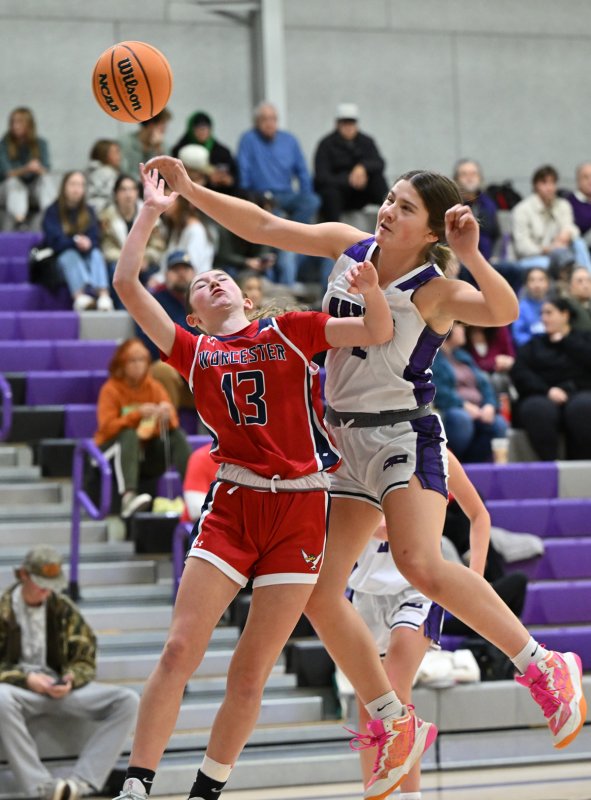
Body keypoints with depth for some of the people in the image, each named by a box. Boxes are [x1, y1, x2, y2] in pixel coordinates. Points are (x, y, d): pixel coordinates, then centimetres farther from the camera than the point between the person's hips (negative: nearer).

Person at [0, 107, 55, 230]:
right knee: (13, 182, -35)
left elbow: (46, 171, -11)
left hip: (32, 189, 2)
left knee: (46, 179, -27)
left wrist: (39, 169, -37)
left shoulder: (40, 143, -1)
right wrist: (25, 170, -37)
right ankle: (18, 220, -58)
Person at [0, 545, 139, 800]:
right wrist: (26, 679, -16)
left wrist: (70, 679, -10)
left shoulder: (63, 609, 12)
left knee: (127, 700, -19)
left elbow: (85, 660, 14)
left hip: (61, 689, 4)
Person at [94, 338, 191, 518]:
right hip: (115, 451, -4)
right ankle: (127, 498, -56)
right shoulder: (111, 389, -6)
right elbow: (107, 427, -18)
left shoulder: (154, 387, 5)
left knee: (178, 435, -19)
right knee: (129, 434, -34)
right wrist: (137, 414, -30)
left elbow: (172, 424, -1)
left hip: (147, 451, 4)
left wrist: (167, 415, -25)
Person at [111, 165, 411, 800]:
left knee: (250, 675, 0)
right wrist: (150, 211, 9)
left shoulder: (290, 331, 11)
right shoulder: (192, 350, 13)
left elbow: (379, 333, 4)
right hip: (232, 504, 1)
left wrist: (371, 290, -16)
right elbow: (126, 283, 5)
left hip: (299, 509, -1)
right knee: (179, 651, -12)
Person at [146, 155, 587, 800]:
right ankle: (394, 726, 14)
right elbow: (263, 226, 6)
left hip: (404, 436, -7)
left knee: (421, 565, -30)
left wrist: (471, 256, -43)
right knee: (319, 592, 2)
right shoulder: (347, 246, 3)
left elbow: (502, 311, -30)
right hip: (344, 438, 7)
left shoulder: (434, 291, -13)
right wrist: (190, 190, -1)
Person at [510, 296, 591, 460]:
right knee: (537, 409, -37)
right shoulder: (534, 344, 23)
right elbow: (519, 373, 4)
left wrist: (564, 341, 5)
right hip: (542, 396, 1)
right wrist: (547, 390, -13)